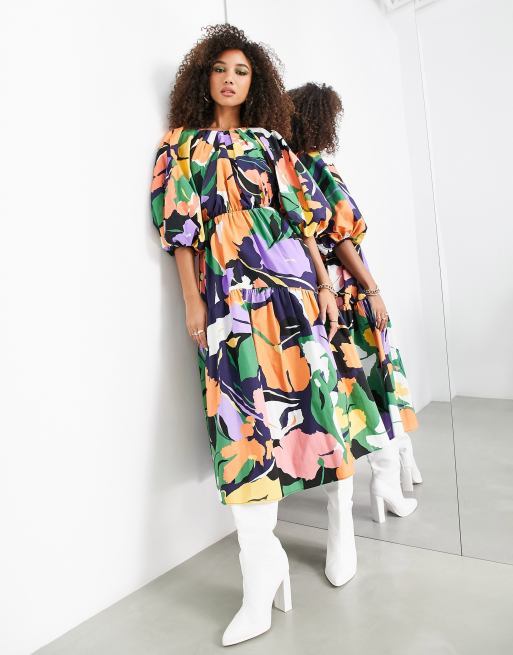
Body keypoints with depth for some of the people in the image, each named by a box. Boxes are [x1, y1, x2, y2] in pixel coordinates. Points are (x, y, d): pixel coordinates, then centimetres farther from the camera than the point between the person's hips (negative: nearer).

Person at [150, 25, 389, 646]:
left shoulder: (271, 143, 18)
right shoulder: (183, 146, 15)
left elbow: (304, 219, 11)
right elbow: (182, 229, 6)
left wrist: (325, 285, 3)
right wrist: (192, 303, -1)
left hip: (291, 283, 2)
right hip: (230, 293, -1)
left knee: (316, 390, 1)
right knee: (246, 405, -8)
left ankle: (341, 524, 22)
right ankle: (262, 570, 0)